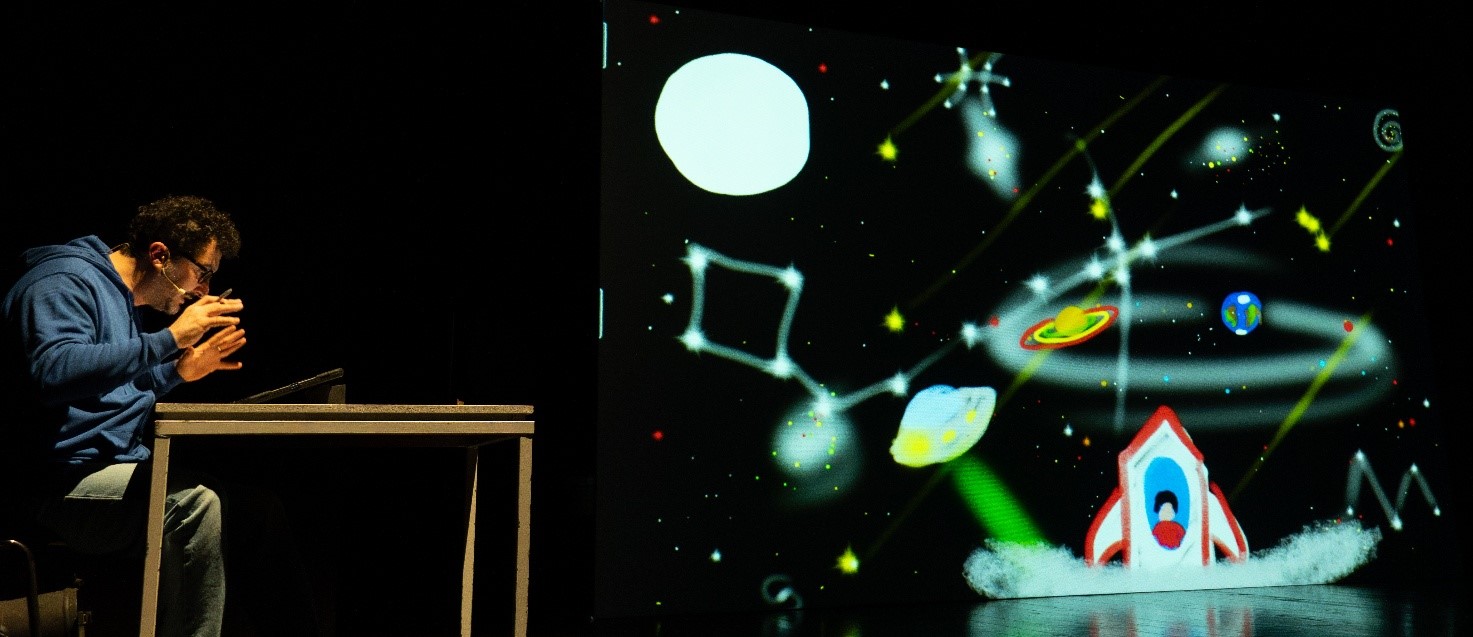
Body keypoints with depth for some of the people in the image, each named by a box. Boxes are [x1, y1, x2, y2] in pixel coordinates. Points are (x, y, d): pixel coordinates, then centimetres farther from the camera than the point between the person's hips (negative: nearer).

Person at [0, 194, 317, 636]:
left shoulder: (125, 301, 18)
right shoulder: (66, 281, -10)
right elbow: (53, 373, -29)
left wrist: (182, 371, 9)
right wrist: (171, 339, -27)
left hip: (119, 468, 9)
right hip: (62, 481, -9)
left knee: (258, 509, -6)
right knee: (196, 502, -32)